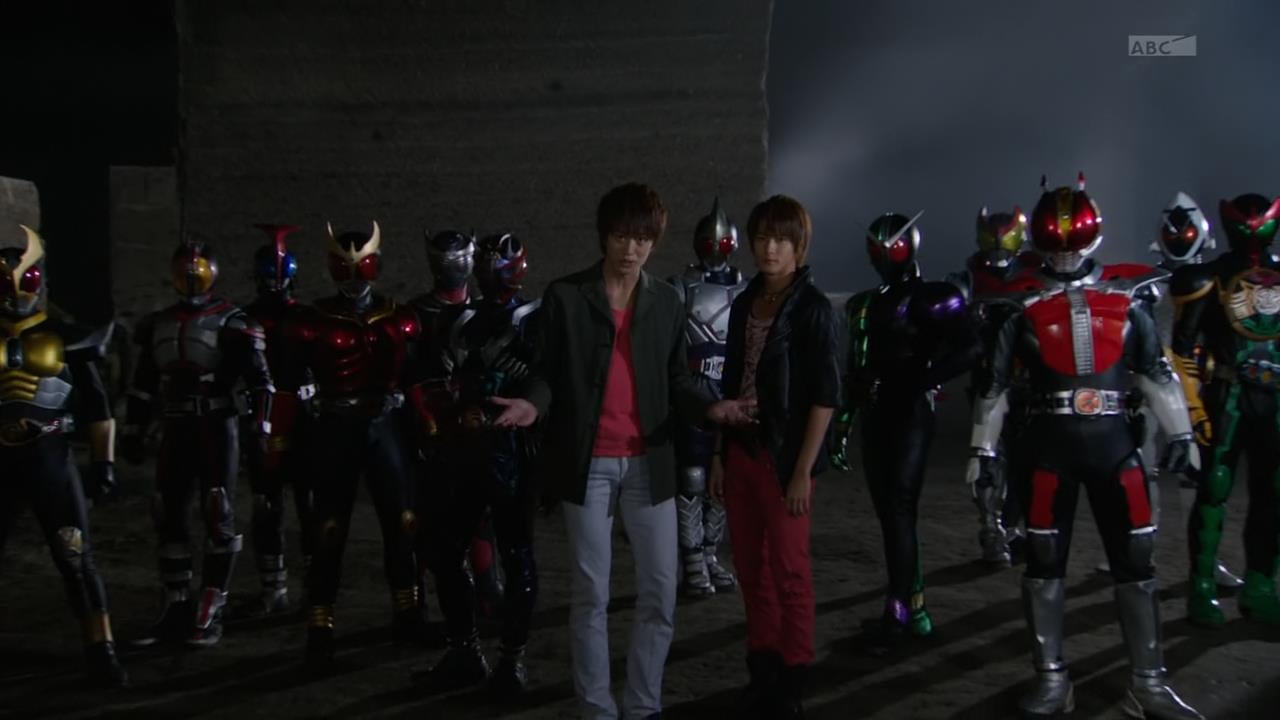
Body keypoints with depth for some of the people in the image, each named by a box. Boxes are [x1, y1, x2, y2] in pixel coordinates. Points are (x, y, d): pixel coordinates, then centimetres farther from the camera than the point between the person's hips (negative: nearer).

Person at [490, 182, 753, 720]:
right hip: (587, 462, -2)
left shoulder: (666, 301, 7)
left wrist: (708, 407, -9)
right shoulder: (565, 296, -2)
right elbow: (546, 371, 0)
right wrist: (533, 403, -21)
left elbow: (675, 379, 10)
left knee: (660, 590, 5)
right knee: (591, 594, 7)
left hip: (649, 461, 3)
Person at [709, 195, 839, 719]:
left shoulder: (811, 307, -9)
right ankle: (762, 669, 25)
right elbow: (731, 385, 12)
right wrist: (719, 454, 8)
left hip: (782, 454, -6)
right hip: (741, 450, 6)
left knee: (788, 570, 3)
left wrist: (803, 470, -16)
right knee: (750, 566, 12)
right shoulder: (744, 303, 9)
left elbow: (824, 395, -12)